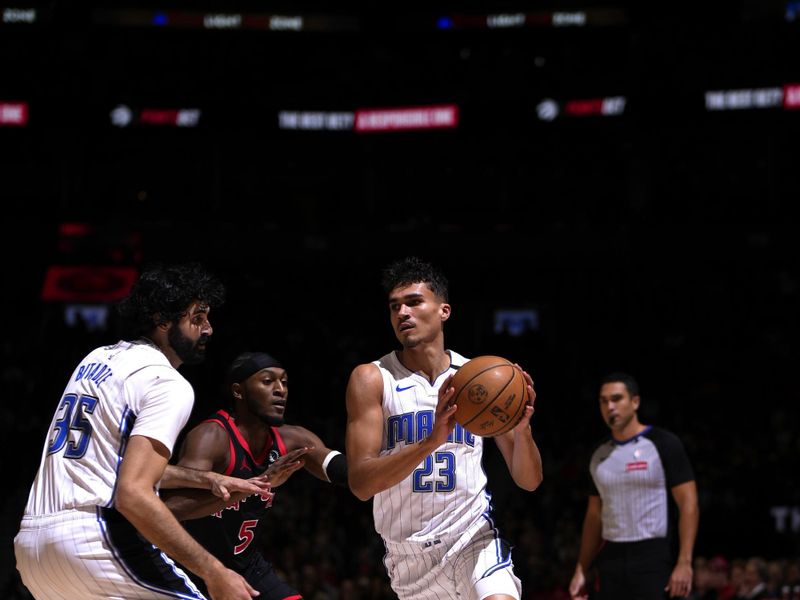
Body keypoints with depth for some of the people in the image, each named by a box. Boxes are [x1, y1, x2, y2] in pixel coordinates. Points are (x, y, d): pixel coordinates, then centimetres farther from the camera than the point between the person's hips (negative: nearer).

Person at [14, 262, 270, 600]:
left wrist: (207, 480, 30)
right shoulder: (168, 384, -7)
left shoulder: (99, 357, 19)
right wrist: (212, 572, -20)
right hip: (94, 539, -9)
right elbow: (133, 495, -20)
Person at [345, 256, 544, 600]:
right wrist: (432, 440, -30)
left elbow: (529, 481, 4)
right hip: (409, 555, 0)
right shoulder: (372, 379, -4)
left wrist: (522, 429, -17)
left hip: (472, 537, 0)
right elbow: (361, 483, -16)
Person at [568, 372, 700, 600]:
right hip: (611, 559, 6)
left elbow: (688, 504, -9)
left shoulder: (663, 443, -5)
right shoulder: (600, 455, 13)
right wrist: (581, 570, 13)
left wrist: (684, 563, -17)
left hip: (652, 558, -6)